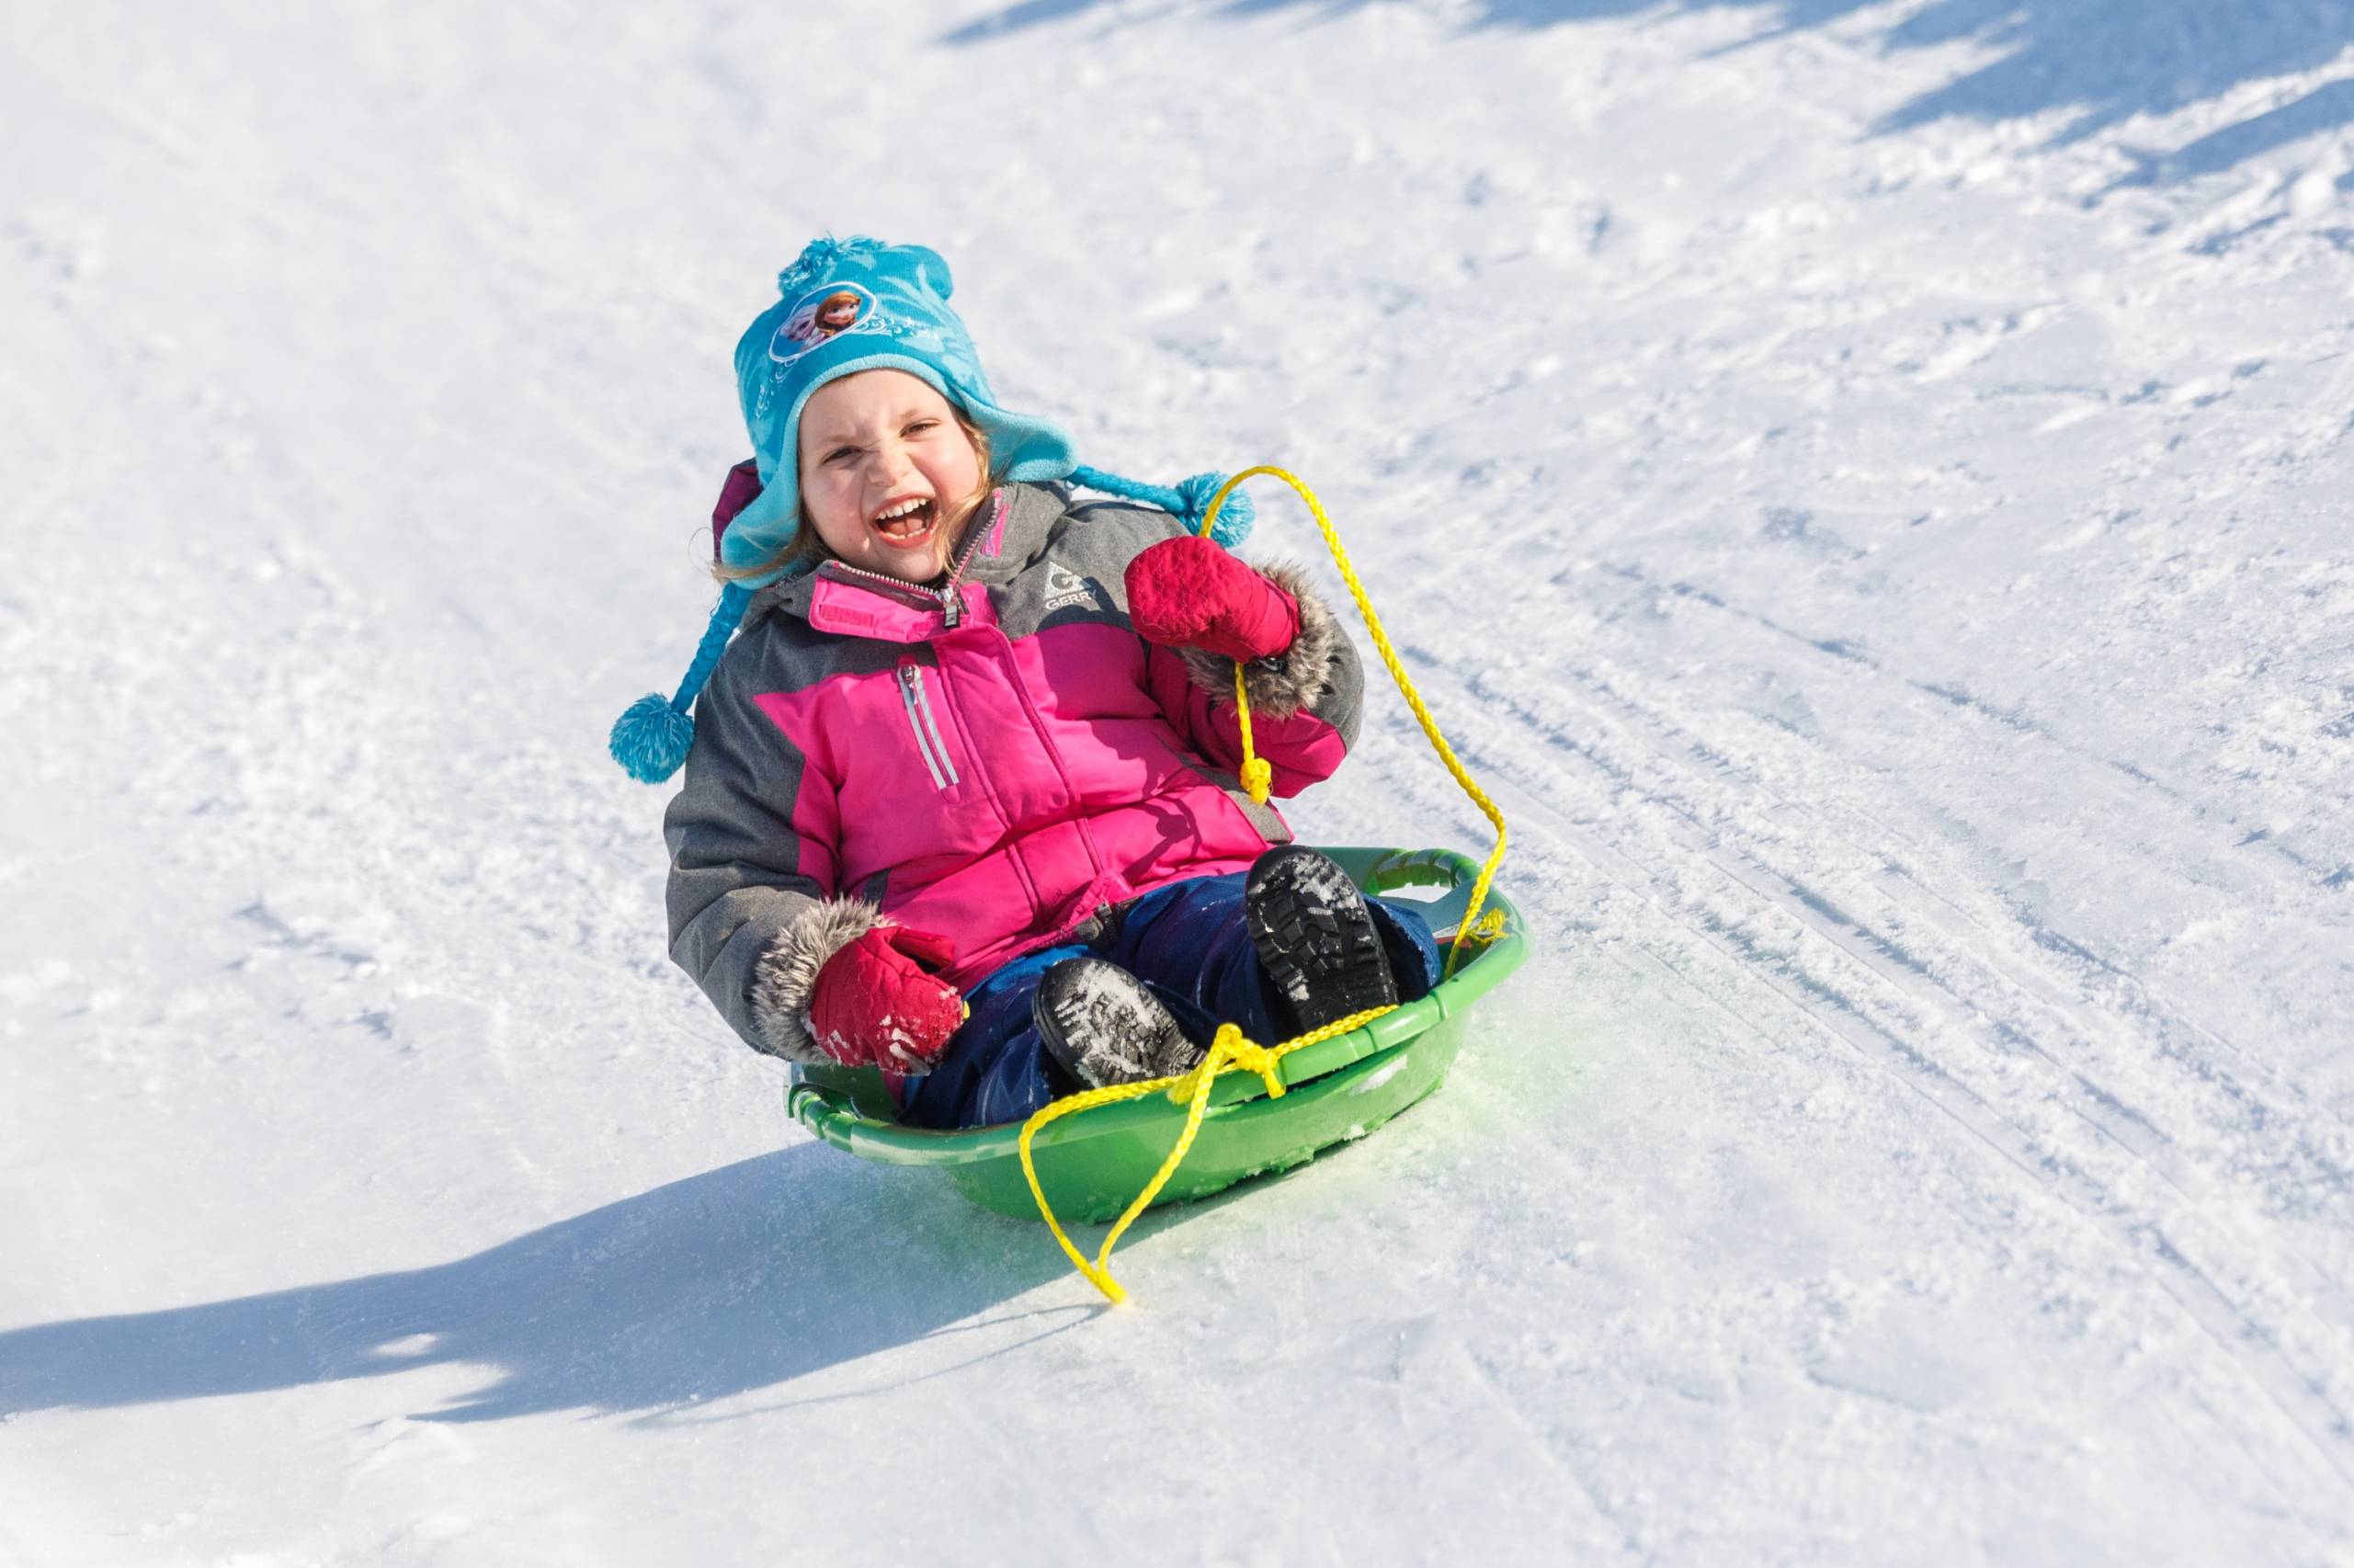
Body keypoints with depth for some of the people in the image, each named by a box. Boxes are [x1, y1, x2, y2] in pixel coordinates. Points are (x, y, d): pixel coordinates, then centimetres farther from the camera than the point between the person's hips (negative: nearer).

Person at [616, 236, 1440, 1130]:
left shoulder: (1112, 553, 18)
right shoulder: (769, 680, 15)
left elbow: (1295, 748, 20)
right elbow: (729, 894, 14)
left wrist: (1255, 631, -3)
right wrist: (824, 984, -8)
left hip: (1186, 886, 2)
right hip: (981, 974, -1)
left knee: (1241, 943, -35)